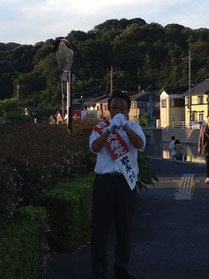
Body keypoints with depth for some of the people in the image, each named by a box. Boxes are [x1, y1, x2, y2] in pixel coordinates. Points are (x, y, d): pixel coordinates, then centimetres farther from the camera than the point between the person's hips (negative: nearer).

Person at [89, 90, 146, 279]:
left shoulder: (133, 127, 7)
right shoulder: (100, 128, 6)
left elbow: (140, 145, -13)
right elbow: (95, 147, -13)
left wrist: (124, 126, -25)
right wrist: (111, 129, -23)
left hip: (126, 181, 1)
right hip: (104, 181, -1)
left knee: (125, 226, 9)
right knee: (100, 226, 1)